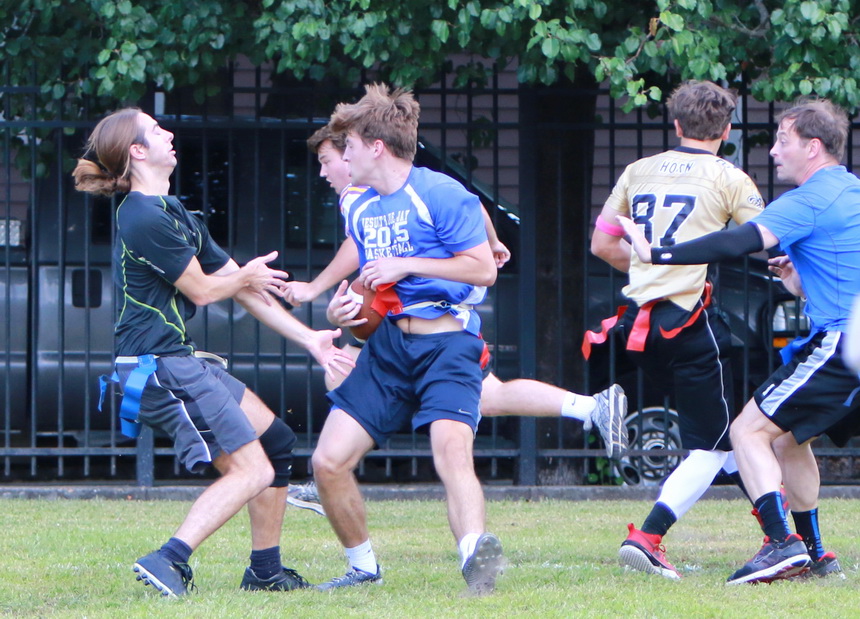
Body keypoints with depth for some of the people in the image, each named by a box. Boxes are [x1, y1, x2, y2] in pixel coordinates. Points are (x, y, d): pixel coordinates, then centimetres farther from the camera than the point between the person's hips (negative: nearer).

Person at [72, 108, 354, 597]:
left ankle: (265, 570, 21)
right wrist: (248, 275, 12)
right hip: (159, 368, -10)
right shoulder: (145, 218, -15)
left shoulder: (174, 213, 18)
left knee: (278, 443, 16)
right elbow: (201, 289, -10)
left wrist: (310, 339, 16)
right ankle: (170, 562, -21)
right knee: (253, 469, -15)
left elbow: (245, 289, 19)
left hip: (184, 363, 10)